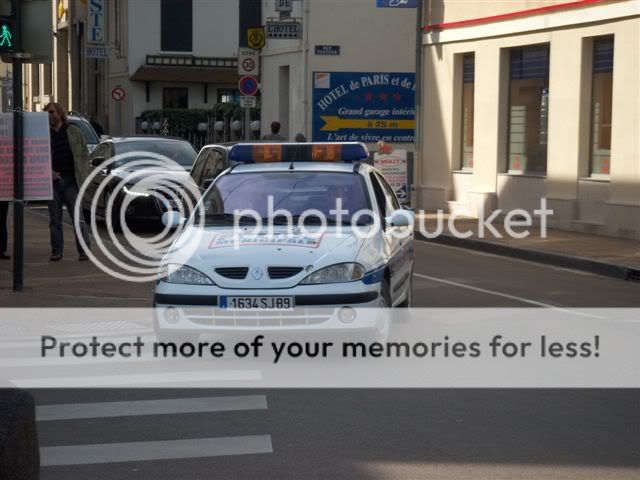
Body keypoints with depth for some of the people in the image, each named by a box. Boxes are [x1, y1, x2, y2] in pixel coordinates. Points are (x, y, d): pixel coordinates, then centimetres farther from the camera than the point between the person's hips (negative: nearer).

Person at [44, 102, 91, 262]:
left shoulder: (74, 132, 7)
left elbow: (84, 153, 9)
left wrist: (83, 174, -2)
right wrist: (49, 172, -8)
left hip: (71, 181, -2)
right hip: (53, 181, 2)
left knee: (77, 217, -5)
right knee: (55, 219, 6)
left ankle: (84, 251, -2)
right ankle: (57, 251, 12)